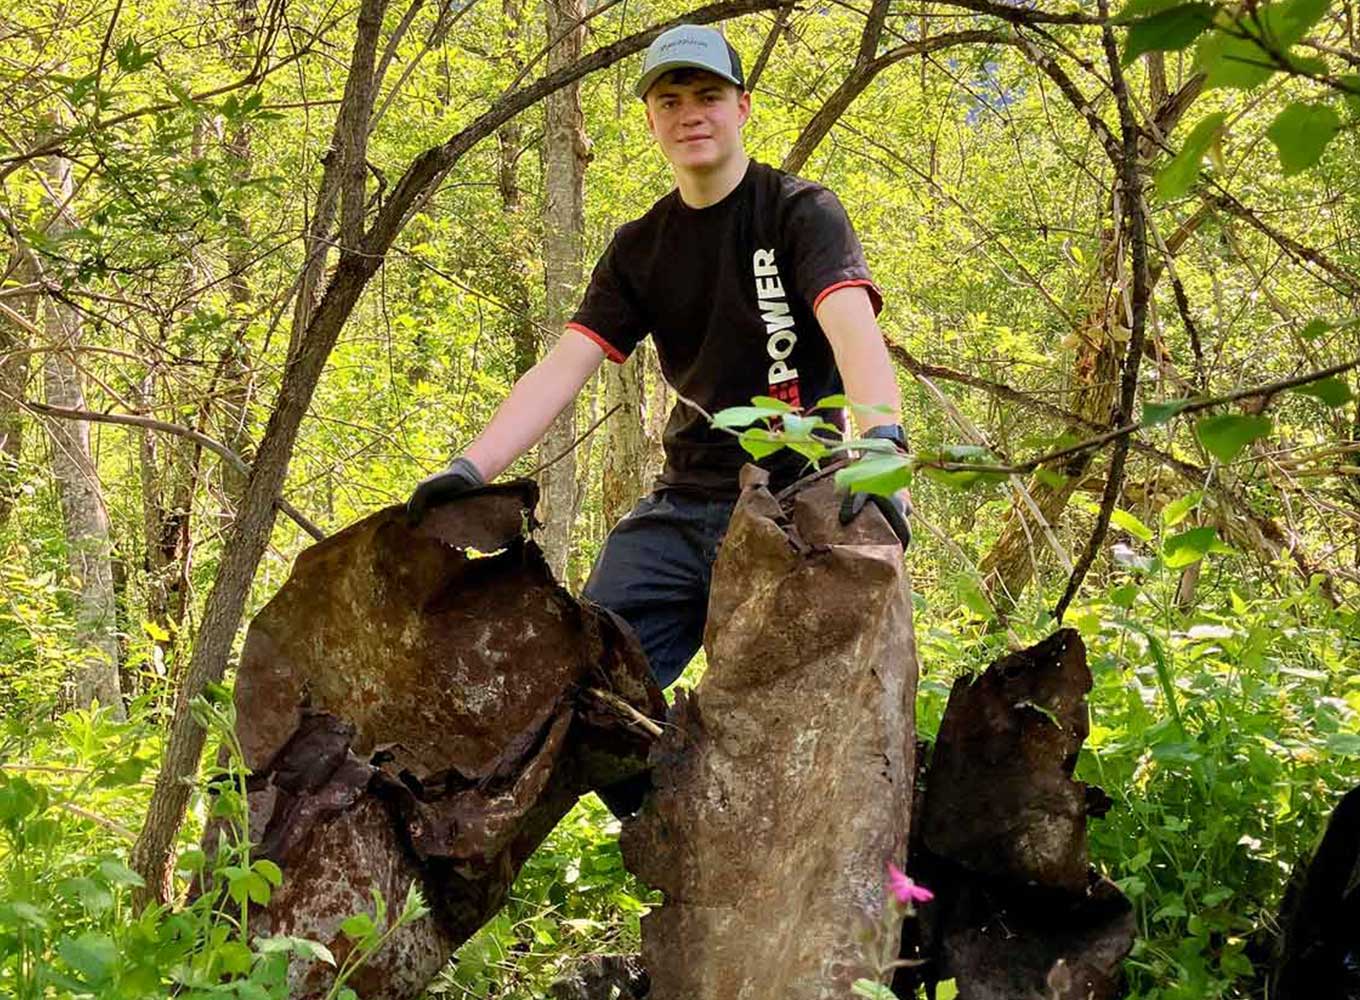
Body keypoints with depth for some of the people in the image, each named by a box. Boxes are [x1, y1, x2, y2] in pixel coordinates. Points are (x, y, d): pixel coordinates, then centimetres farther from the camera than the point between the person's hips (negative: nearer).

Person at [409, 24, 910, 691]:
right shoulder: (639, 248, 11)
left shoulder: (801, 212, -4)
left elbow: (853, 329, -21)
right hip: (683, 505, 5)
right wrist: (469, 470, -14)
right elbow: (562, 367, 2)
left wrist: (881, 445, -41)